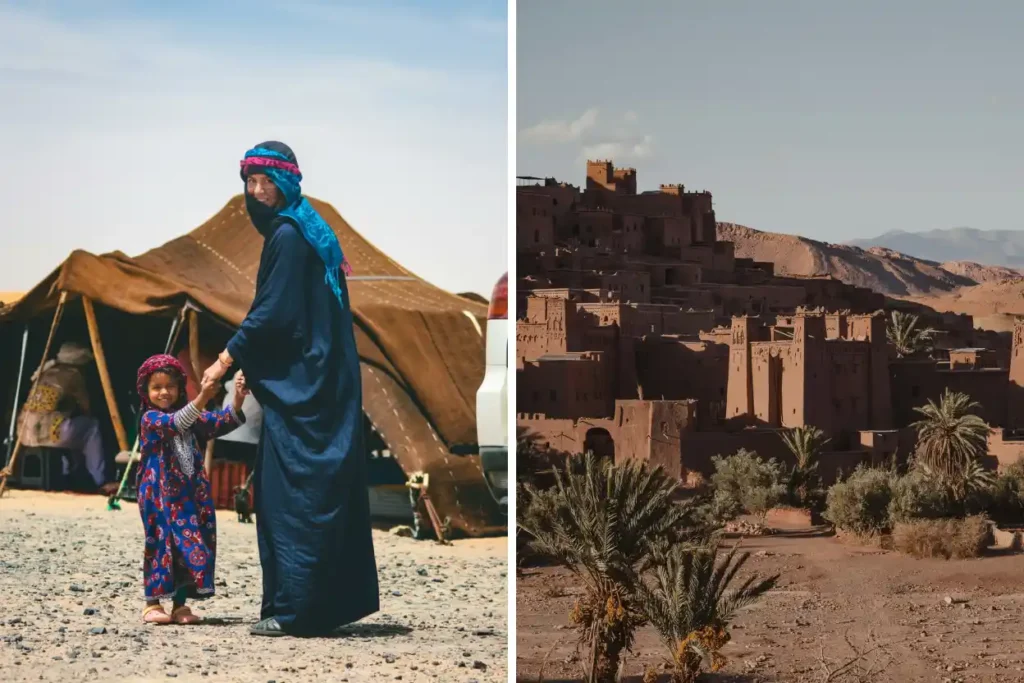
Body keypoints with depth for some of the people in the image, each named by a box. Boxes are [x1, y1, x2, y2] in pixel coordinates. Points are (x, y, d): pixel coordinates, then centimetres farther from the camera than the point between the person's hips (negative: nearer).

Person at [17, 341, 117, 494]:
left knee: (72, 426, 31)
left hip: (26, 432, 7)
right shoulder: (73, 375, 3)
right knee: (91, 427, 12)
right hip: (49, 432, -7)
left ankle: (67, 476, 34)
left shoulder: (44, 371, 22)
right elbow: (85, 407, 14)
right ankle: (101, 482, 9)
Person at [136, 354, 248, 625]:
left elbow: (219, 424, 1)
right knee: (162, 543, -5)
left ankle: (180, 605, 11)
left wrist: (237, 402, -18)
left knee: (188, 545, 5)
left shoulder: (191, 416, 12)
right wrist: (202, 399, -38)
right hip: (162, 496, -5)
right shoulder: (150, 419, -6)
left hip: (191, 495, 5)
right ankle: (152, 604, 3)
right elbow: (173, 424, -25)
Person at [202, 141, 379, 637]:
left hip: (298, 390, -10)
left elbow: (273, 313, -18)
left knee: (291, 496, -7)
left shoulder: (288, 236, -14)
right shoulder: (302, 230, 16)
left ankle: (293, 610, -6)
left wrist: (227, 359, -10)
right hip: (320, 386, 10)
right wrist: (252, 366, 19)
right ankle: (338, 599, 14)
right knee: (325, 495, 11)